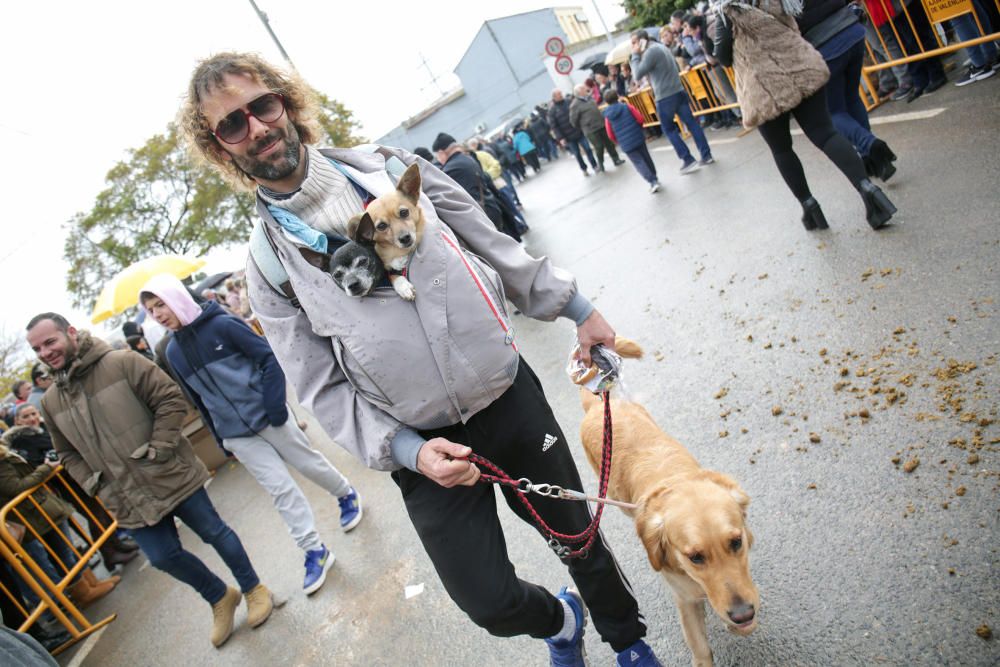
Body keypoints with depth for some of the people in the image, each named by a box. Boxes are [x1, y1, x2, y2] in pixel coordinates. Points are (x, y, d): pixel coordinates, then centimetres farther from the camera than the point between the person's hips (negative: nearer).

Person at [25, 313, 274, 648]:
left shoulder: (122, 363, -13)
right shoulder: (51, 402, 5)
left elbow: (172, 399, -14)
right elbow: (69, 454, 16)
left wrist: (158, 449, -19)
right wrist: (95, 485, 2)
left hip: (172, 477, -5)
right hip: (130, 501, 5)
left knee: (214, 532, 8)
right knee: (163, 557, 9)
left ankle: (253, 589, 31)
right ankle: (220, 599, 34)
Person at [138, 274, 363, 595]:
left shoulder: (222, 324, -12)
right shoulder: (173, 352, 4)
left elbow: (268, 358, -11)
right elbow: (197, 399, 13)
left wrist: (275, 404, -17)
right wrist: (219, 438, 14)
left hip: (268, 417, -3)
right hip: (236, 435, 4)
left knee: (309, 463, 11)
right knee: (280, 488, 2)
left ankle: (347, 495, 39)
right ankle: (315, 552, 11)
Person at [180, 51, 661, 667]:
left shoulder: (389, 167, 1)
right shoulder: (267, 265, -4)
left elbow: (493, 244, 7)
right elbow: (326, 390, -4)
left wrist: (578, 308, 8)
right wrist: (408, 450, -18)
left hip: (512, 397, 2)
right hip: (423, 448, -1)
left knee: (578, 535, 16)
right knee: (490, 602, 2)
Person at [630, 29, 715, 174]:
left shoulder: (651, 51, -14)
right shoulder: (660, 46, 16)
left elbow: (638, 74, -17)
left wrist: (635, 55, -8)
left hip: (665, 97, -9)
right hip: (679, 91, 9)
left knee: (669, 129, 4)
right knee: (691, 123, 7)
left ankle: (688, 160, 2)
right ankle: (706, 155, 9)